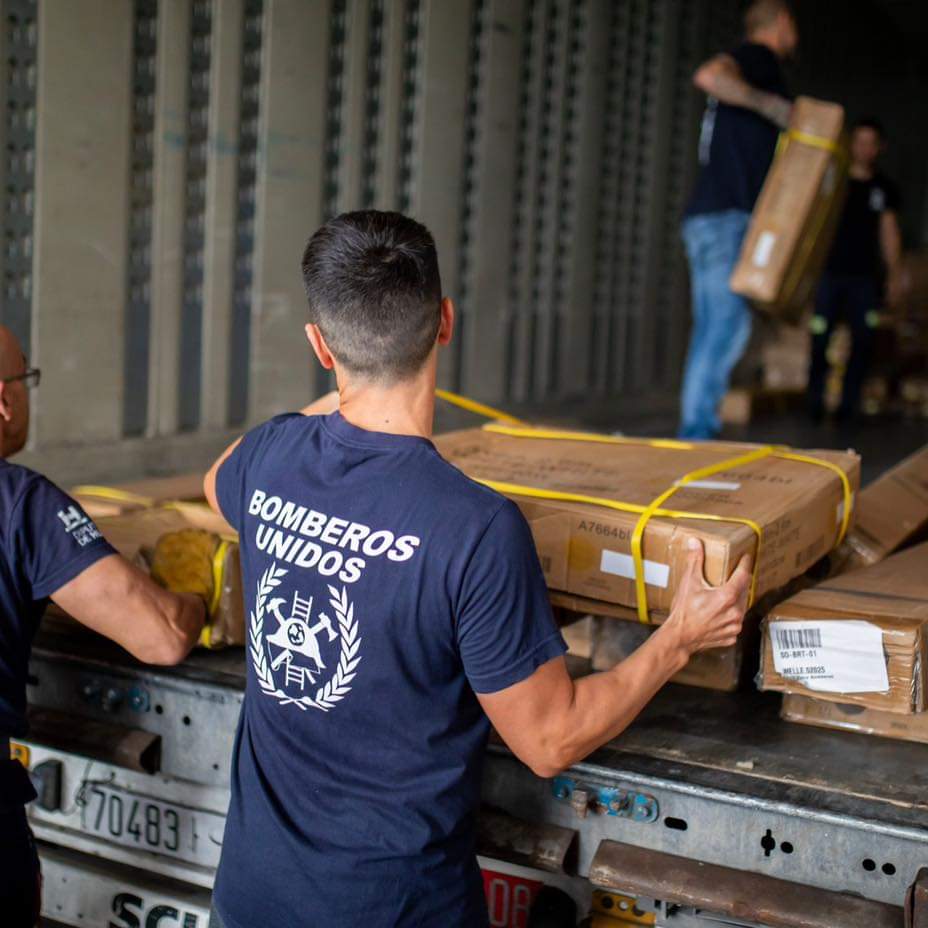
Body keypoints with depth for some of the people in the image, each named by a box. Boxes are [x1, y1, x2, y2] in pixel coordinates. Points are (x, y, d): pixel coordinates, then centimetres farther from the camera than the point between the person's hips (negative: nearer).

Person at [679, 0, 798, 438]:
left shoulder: (757, 63, 28)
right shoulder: (758, 57, -1)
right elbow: (709, 75, -25)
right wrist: (771, 104, -19)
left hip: (710, 218, 10)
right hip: (725, 217, -10)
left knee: (712, 329, 7)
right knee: (729, 323, -15)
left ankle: (696, 431, 9)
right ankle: (697, 428, -18)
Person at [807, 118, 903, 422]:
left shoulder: (884, 188, 12)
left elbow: (889, 232, 15)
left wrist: (894, 275, 10)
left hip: (865, 276, 2)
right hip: (828, 271, -2)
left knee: (861, 340, -2)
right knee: (820, 339, -5)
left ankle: (849, 403, 6)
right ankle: (815, 402, 5)